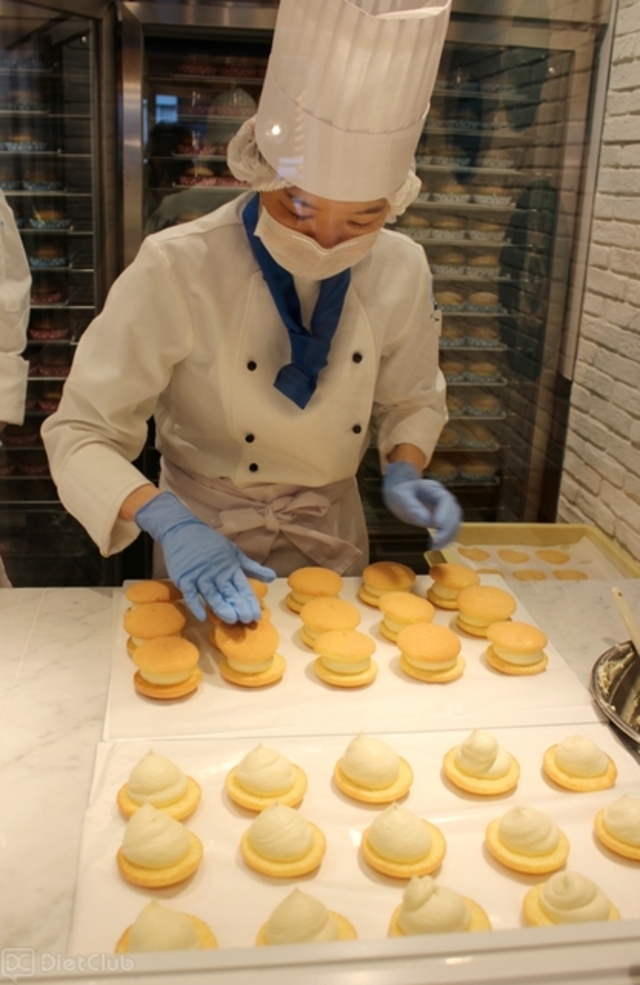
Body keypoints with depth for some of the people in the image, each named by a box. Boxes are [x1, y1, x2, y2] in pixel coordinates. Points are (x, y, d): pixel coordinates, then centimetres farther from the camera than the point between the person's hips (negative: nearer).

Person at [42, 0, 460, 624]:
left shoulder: (401, 270, -14)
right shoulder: (176, 269, -26)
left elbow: (412, 400, 2)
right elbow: (81, 435, -21)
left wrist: (403, 472, -17)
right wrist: (166, 520, -38)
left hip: (333, 538, 3)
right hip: (204, 536, -2)